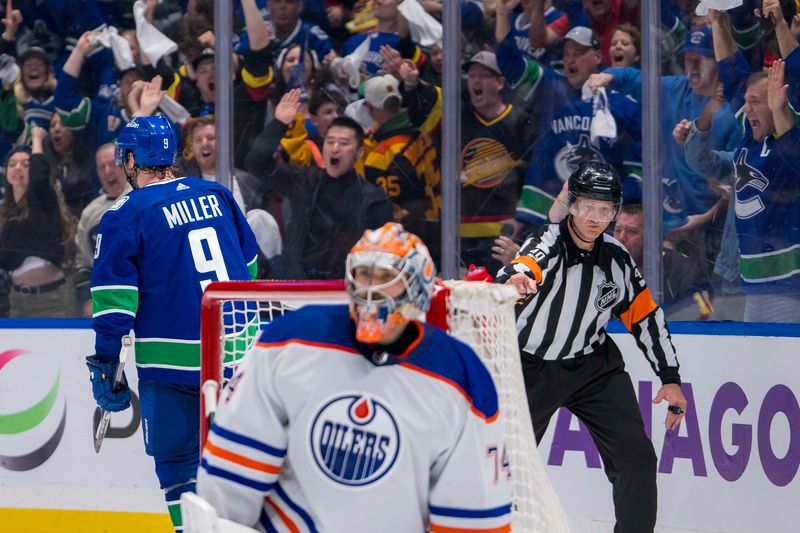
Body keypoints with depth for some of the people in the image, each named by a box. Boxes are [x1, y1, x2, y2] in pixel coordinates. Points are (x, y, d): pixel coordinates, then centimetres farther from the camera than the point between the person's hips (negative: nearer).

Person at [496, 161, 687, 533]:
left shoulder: (617, 258, -4)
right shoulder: (548, 244, -20)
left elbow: (646, 315, 5)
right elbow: (525, 266, -44)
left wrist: (670, 378, 4)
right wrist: (515, 280, -69)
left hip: (594, 366, 4)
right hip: (530, 367, -4)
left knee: (636, 457, -7)